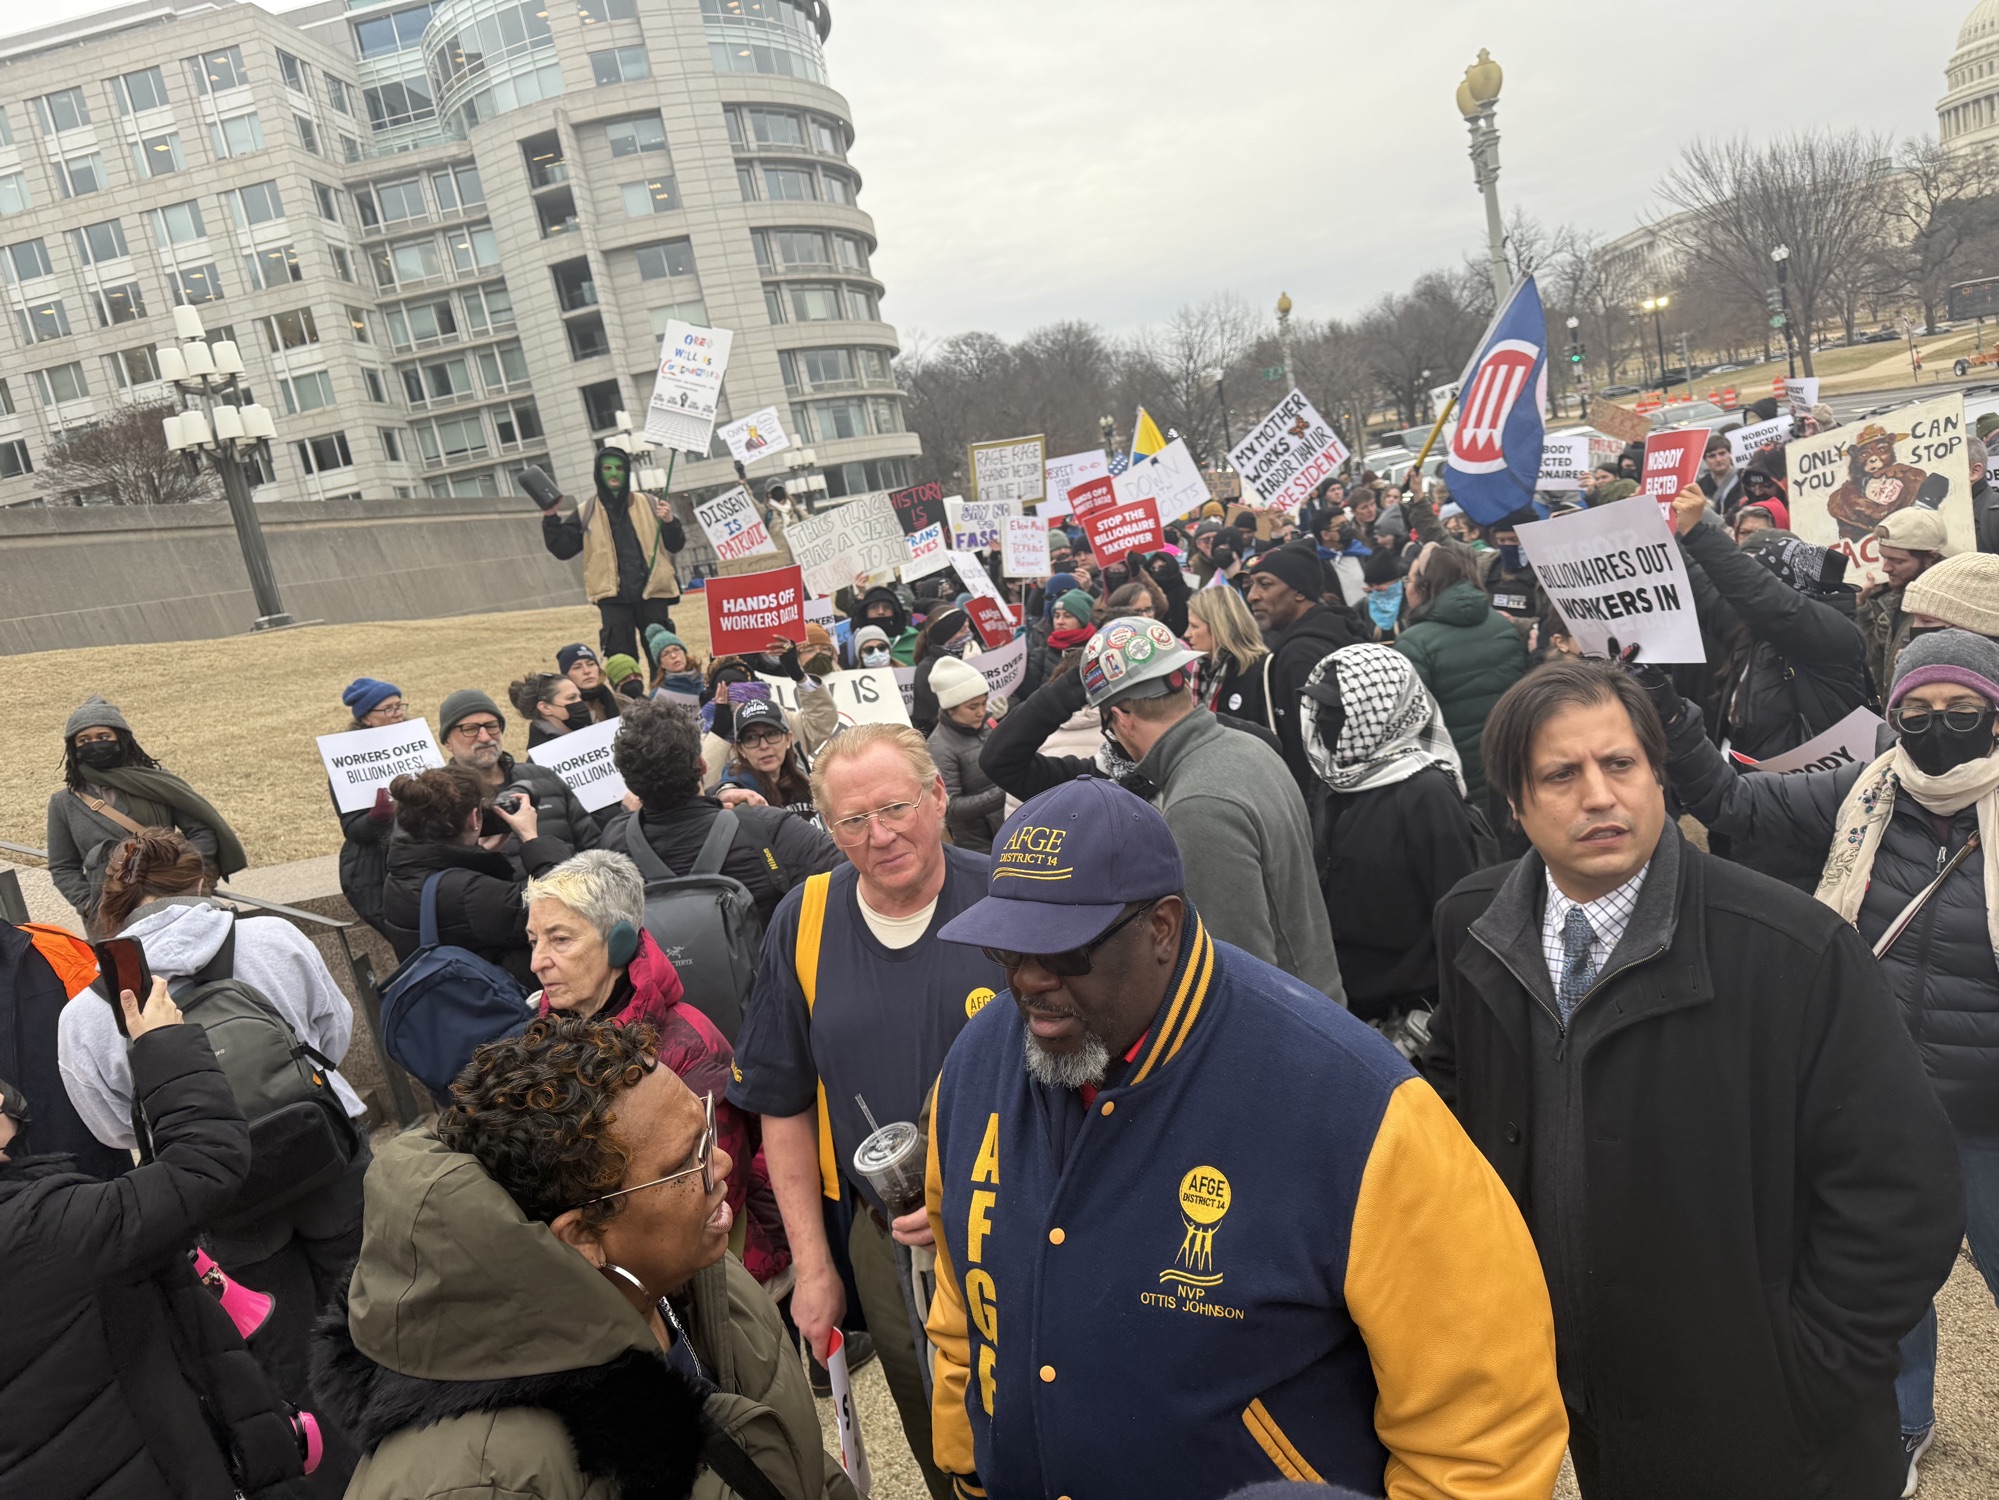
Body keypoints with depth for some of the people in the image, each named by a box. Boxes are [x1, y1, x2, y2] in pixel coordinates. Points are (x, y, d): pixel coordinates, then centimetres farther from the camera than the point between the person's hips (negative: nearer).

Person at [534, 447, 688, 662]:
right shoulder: (586, 512, 9)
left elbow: (676, 545, 6)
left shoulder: (650, 505, 7)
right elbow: (562, 549, 8)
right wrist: (550, 518, -4)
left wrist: (670, 522, -13)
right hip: (613, 598, 0)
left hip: (651, 592, 0)